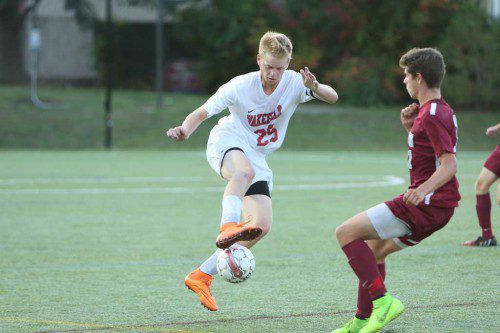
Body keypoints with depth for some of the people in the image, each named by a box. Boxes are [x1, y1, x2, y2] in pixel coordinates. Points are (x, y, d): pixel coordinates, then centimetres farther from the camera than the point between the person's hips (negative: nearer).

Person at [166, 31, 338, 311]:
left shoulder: (294, 82, -11)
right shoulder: (240, 86, -18)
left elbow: (333, 97, -20)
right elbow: (202, 113, -12)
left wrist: (315, 87, -42)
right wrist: (185, 130, -34)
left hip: (258, 157, 4)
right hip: (227, 143, -4)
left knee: (262, 225, -8)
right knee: (245, 170, -42)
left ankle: (202, 277, -2)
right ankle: (229, 226, -62)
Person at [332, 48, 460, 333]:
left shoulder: (432, 115, -16)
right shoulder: (441, 110, 16)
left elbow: (449, 164, -25)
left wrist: (423, 190, -39)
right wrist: (410, 127, 15)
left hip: (427, 204, -10)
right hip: (440, 205, 10)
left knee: (346, 233, -13)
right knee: (375, 248, 23)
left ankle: (383, 301, -18)